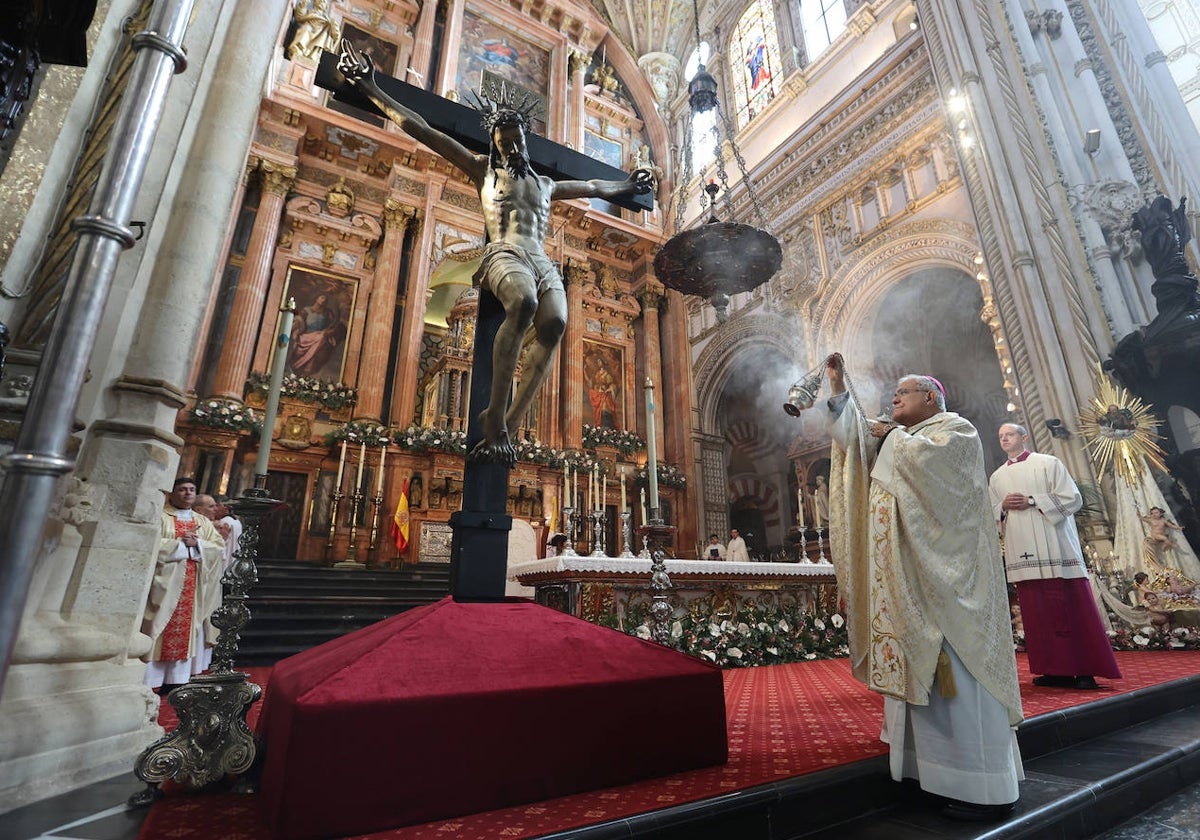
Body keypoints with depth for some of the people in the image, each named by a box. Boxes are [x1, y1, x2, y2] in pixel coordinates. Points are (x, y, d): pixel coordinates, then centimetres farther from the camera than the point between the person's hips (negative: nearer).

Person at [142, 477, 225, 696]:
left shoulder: (204, 522, 14)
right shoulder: (160, 516, 1)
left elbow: (220, 548, 5)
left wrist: (197, 544, -10)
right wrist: (182, 543, -12)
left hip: (193, 589, 4)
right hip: (165, 584, -4)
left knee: (185, 631, 6)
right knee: (160, 630, -3)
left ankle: (175, 679, 12)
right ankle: (148, 681, 5)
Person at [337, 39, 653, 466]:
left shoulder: (545, 184, 33)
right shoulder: (483, 170, 23)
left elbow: (594, 187, 48)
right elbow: (422, 130, 22)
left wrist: (626, 186, 54)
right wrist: (373, 92, 21)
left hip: (542, 262, 4)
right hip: (504, 256, -4)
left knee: (555, 325, -30)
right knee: (524, 304, -39)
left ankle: (508, 423, -32)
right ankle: (495, 414, -36)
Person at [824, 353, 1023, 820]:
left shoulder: (956, 429, -1)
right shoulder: (898, 438, 22)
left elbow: (923, 456, -21)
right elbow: (852, 436, 13)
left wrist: (890, 435, -3)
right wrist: (838, 386, 10)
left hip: (942, 568, -8)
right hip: (907, 573, 8)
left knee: (954, 667, -7)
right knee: (921, 663, 9)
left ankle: (985, 786, 1)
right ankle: (934, 765, 19)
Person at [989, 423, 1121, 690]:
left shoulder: (1049, 463, 4)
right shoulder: (996, 477, 16)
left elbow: (1072, 498, -4)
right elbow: (991, 515, 16)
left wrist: (1031, 501, -12)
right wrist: (1003, 506, -5)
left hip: (1055, 549, -4)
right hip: (1022, 553, 4)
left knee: (1071, 607, -3)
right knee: (1036, 611, 3)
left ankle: (1085, 670, 6)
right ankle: (1055, 670, 10)